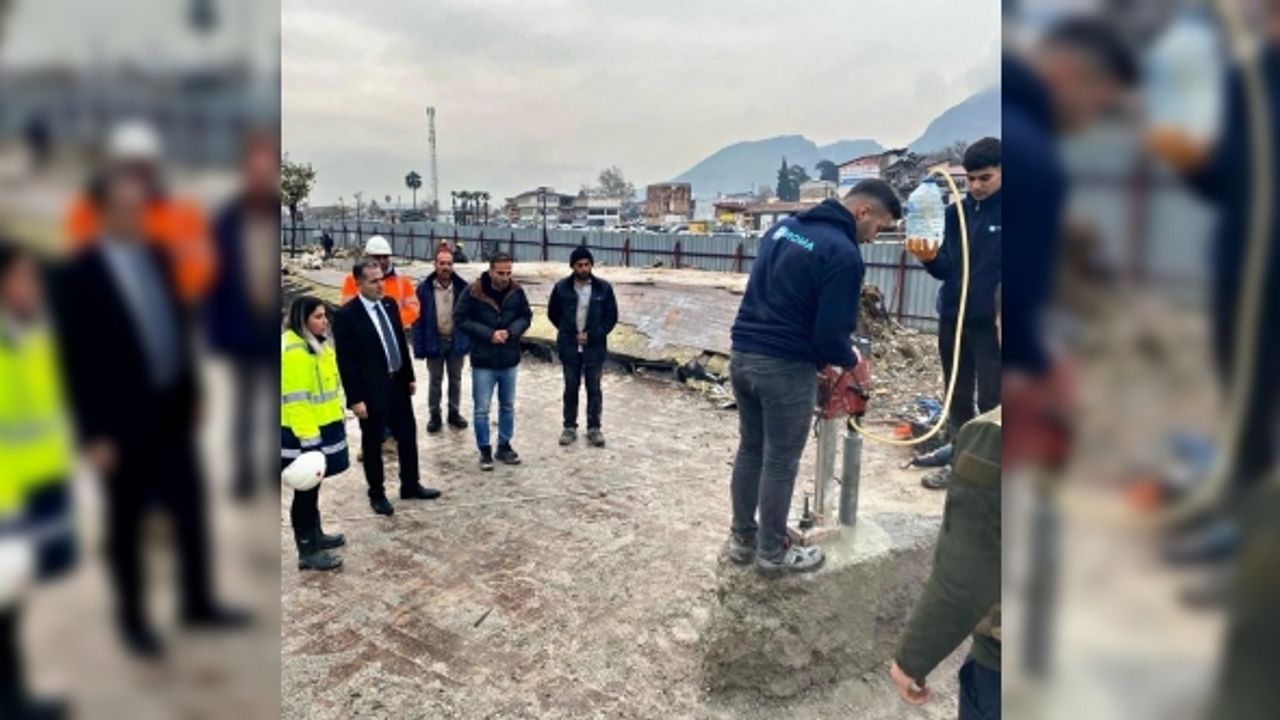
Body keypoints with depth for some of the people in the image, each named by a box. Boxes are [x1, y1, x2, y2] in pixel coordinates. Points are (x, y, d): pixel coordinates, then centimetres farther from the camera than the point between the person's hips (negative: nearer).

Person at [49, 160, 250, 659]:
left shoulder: (157, 257, 5)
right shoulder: (78, 276, -12)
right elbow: (76, 361, -12)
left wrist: (191, 391, 12)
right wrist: (94, 434, -13)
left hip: (171, 411, 6)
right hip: (123, 420, -5)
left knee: (190, 509, 13)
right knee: (127, 523, 10)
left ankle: (199, 604, 30)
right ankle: (132, 620, 28)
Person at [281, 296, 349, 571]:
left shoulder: (317, 344, 10)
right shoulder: (295, 351, -21)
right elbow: (295, 400, -23)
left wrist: (338, 418, 22)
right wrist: (308, 439, -25)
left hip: (322, 428, 9)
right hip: (303, 435, -9)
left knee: (313, 487, 20)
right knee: (305, 489, 0)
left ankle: (315, 535, 34)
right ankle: (307, 551, 9)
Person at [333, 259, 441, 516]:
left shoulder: (389, 304, 4)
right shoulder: (346, 314, -16)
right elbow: (345, 361, -16)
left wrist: (410, 376, 12)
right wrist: (355, 398, -17)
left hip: (398, 383, 7)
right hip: (371, 390, -6)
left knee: (408, 436, 16)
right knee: (372, 443, 9)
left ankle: (410, 486, 32)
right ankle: (376, 494, 26)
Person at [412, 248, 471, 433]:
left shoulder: (462, 287, -7)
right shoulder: (424, 288, -11)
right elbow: (418, 319, -8)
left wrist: (468, 341, -4)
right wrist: (420, 347, -11)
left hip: (456, 340, 1)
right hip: (435, 341, -1)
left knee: (455, 379, 15)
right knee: (435, 380, 12)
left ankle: (454, 413, 29)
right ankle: (435, 415, 24)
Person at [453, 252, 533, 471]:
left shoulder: (517, 291, -5)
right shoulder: (474, 292, -13)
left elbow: (526, 316, 6)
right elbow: (460, 319, -10)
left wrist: (511, 331, -15)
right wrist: (489, 334, -18)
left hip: (510, 360, 3)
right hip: (483, 361, -3)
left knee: (508, 406, 15)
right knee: (482, 410, 3)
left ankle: (504, 446, 30)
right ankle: (485, 450, 18)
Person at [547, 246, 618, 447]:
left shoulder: (603, 288, -6)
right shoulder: (562, 288, -5)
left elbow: (611, 317, -1)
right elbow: (553, 314, 7)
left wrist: (592, 335, -10)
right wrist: (570, 333, 1)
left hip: (595, 347, 0)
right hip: (569, 347, 1)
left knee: (594, 389, 7)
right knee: (571, 388, 10)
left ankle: (594, 428, 19)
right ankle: (570, 427, 22)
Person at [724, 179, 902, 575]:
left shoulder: (785, 226, 12)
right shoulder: (844, 253, -15)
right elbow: (831, 332, -18)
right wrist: (851, 361, 5)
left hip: (742, 353, 8)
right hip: (784, 367, -8)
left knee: (750, 448, 19)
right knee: (781, 462, 7)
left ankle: (741, 539, 31)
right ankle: (771, 553, 22)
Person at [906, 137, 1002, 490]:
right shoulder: (956, 212, 5)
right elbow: (946, 269, 5)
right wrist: (930, 257, -16)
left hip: (992, 323, -5)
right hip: (953, 319, 5)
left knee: (991, 401, 2)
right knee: (957, 398, 14)